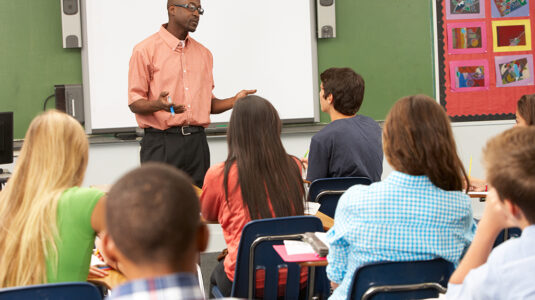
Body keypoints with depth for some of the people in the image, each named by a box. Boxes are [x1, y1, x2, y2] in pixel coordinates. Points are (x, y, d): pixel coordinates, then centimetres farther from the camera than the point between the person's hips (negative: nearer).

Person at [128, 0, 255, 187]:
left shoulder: (203, 53, 17)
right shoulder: (146, 50, -2)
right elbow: (134, 103, -5)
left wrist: (234, 101, 1)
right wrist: (159, 105, -26)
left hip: (197, 142, 5)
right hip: (161, 143, -5)